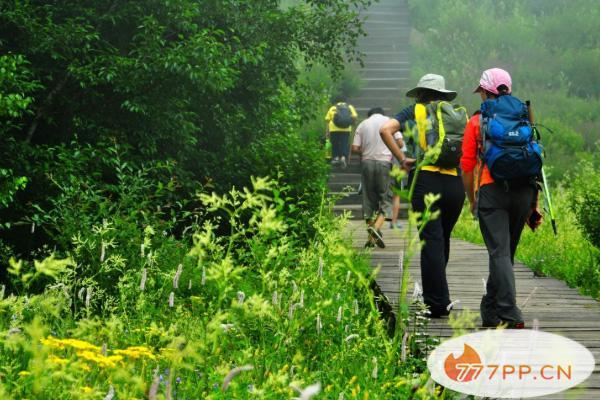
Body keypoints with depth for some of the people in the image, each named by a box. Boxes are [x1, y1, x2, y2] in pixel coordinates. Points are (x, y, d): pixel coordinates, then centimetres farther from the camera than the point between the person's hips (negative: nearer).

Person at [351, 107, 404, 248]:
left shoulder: (363, 124, 11)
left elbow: (355, 148, 3)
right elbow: (400, 143, -1)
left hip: (367, 162, 2)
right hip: (384, 161, -2)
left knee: (369, 199, 8)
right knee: (385, 199, 3)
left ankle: (371, 239, 6)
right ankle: (376, 227, -23)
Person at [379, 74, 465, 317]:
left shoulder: (415, 111, 8)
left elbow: (385, 129, -7)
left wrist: (402, 159, -2)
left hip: (424, 178, -3)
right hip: (454, 182, 3)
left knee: (431, 241, -3)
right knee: (443, 240, 17)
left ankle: (439, 302, -9)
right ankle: (432, 294, 27)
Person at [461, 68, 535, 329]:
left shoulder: (477, 121, 5)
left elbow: (467, 166, 3)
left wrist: (472, 200, 16)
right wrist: (534, 202, 14)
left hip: (492, 190, -4)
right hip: (524, 190, 4)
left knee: (500, 253, -8)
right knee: (506, 252, 15)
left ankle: (510, 315, -21)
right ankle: (491, 310, 26)